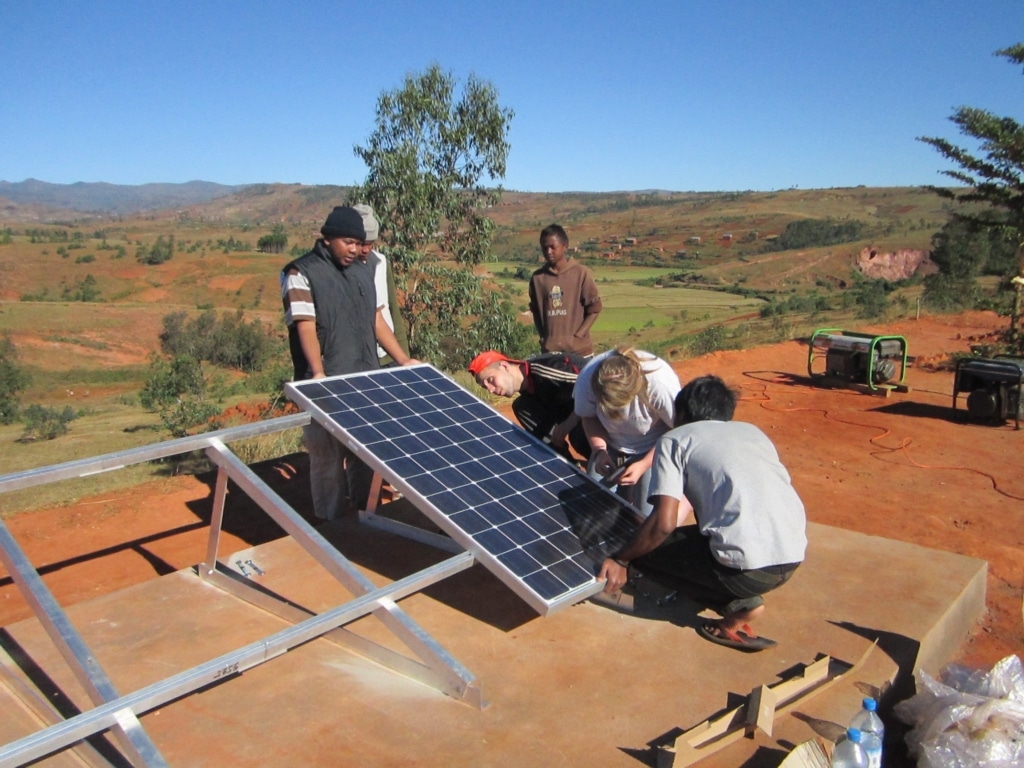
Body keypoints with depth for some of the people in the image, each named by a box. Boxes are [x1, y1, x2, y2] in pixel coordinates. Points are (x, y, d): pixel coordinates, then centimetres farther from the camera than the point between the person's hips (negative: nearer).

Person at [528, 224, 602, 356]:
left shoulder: (581, 273, -4)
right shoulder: (537, 277, 4)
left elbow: (594, 308, -1)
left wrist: (577, 336, -8)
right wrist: (543, 337, 1)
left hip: (579, 350, -2)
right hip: (549, 351, 2)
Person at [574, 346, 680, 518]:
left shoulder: (662, 384, -36)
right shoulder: (588, 377, -27)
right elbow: (589, 417, -7)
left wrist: (644, 464, -28)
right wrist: (599, 450, -23)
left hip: (653, 449, -3)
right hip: (610, 446, 3)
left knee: (646, 517, -11)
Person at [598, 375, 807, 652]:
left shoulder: (675, 439, 6)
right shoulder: (752, 430, 23)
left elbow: (664, 523, -6)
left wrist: (620, 560, 8)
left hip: (751, 566, -7)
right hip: (795, 557, 7)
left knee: (645, 551, 14)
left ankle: (737, 605, 5)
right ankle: (741, 595, 16)